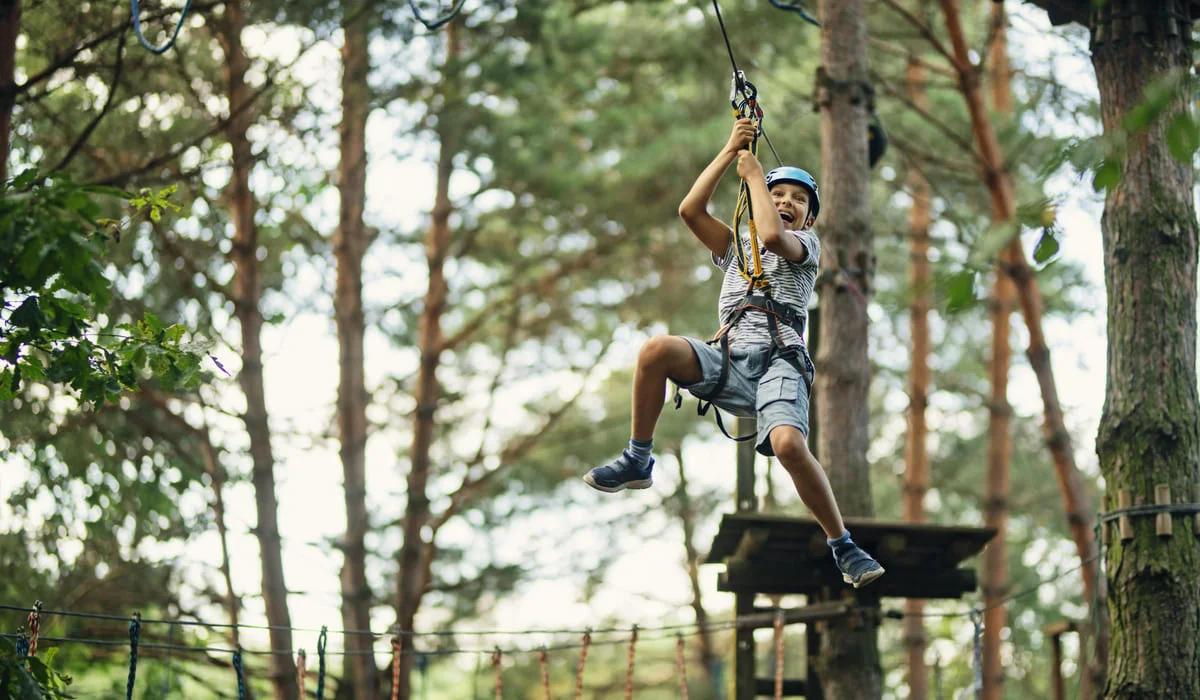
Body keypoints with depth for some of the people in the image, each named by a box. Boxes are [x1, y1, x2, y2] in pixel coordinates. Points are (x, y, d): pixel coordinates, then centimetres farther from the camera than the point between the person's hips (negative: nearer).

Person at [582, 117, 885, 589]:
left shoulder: (807, 246, 21)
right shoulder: (735, 250, 32)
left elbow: (772, 235, -3)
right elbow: (690, 210, 17)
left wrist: (753, 172, 10)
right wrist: (730, 151, 15)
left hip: (779, 362, -3)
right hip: (728, 361, 3)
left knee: (789, 445, -32)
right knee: (657, 350, -28)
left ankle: (843, 545, -14)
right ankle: (637, 461, -11)